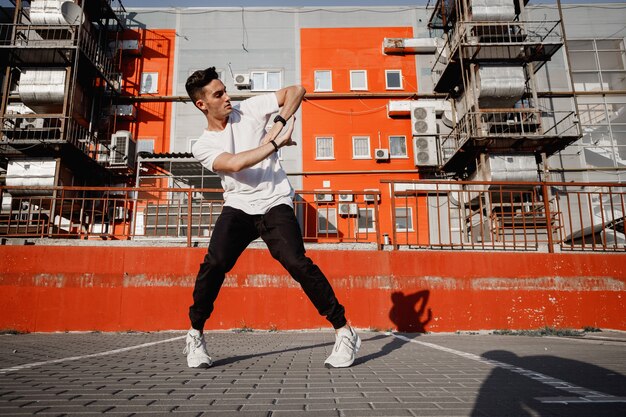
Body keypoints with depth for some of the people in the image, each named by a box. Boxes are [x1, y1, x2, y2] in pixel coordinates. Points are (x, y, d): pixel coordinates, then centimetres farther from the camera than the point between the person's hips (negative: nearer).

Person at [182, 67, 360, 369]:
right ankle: (195, 335, 5)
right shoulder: (202, 146, 2)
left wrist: (279, 124, -10)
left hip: (276, 204, -1)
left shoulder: (249, 109, 4)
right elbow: (235, 163, -17)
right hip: (238, 207, 1)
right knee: (214, 264, -18)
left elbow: (296, 90, 4)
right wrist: (278, 142, -15)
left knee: (297, 264, -18)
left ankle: (344, 331, -7)